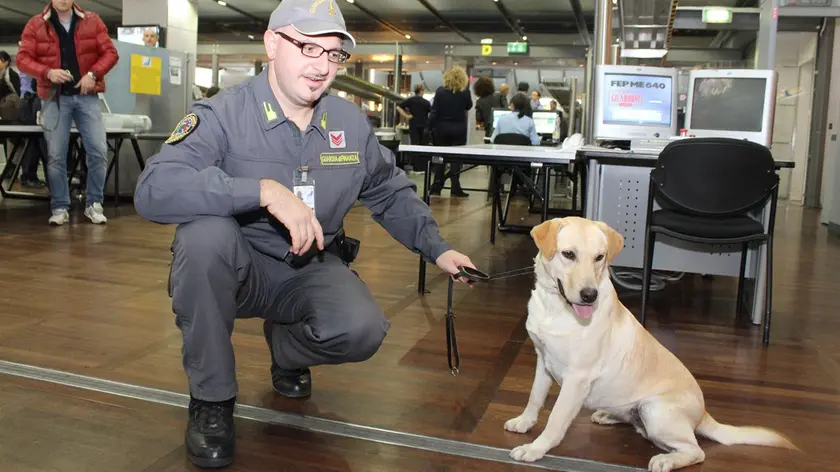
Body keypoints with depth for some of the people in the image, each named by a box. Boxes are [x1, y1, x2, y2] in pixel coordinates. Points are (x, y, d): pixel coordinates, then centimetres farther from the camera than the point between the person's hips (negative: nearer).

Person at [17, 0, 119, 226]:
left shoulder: (92, 21, 5)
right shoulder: (35, 25, 3)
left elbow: (110, 52, 2)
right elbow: (23, 58, -1)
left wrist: (93, 74, -13)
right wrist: (47, 72, -19)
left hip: (86, 95, 1)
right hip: (54, 97, 0)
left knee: (98, 151, -5)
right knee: (56, 155, 1)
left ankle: (94, 204, 9)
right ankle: (60, 207, 11)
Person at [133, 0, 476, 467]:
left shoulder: (351, 122, -1)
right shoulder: (224, 114, -17)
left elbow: (392, 193, 13)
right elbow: (154, 189, -32)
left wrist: (438, 248, 0)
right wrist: (264, 190, -42)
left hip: (311, 271, 3)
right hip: (238, 268, -2)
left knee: (362, 330, -25)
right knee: (205, 234, -35)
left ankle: (286, 350, 15)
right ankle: (211, 399, -12)